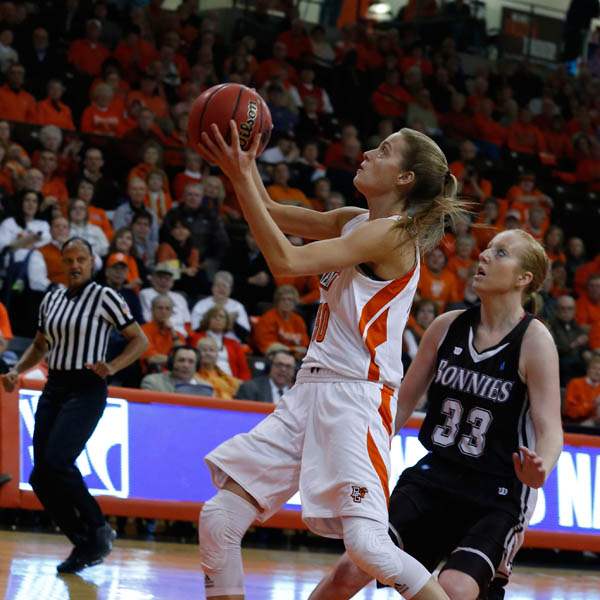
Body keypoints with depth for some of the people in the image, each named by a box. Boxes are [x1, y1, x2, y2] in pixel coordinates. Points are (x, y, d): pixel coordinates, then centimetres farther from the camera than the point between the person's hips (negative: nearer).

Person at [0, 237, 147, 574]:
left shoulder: (104, 297, -4)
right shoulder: (51, 300, 13)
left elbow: (140, 340, -4)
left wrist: (112, 368, -19)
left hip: (86, 390, -7)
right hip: (54, 388, 7)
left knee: (56, 463, -23)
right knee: (41, 478, 0)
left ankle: (98, 529, -6)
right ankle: (84, 546, 11)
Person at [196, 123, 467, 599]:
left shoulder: (391, 233, -12)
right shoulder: (355, 222, 14)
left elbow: (287, 261, -18)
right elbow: (272, 215, 22)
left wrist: (242, 178, -17)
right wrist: (243, 163, 5)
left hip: (357, 398, -9)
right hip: (309, 394, 9)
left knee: (367, 543, -22)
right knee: (218, 520, 1)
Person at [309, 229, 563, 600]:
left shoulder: (535, 340, -11)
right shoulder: (448, 327, 4)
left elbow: (550, 429, -15)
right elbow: (403, 403, 15)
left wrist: (539, 470, -37)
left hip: (497, 496, -5)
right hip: (433, 477, 5)